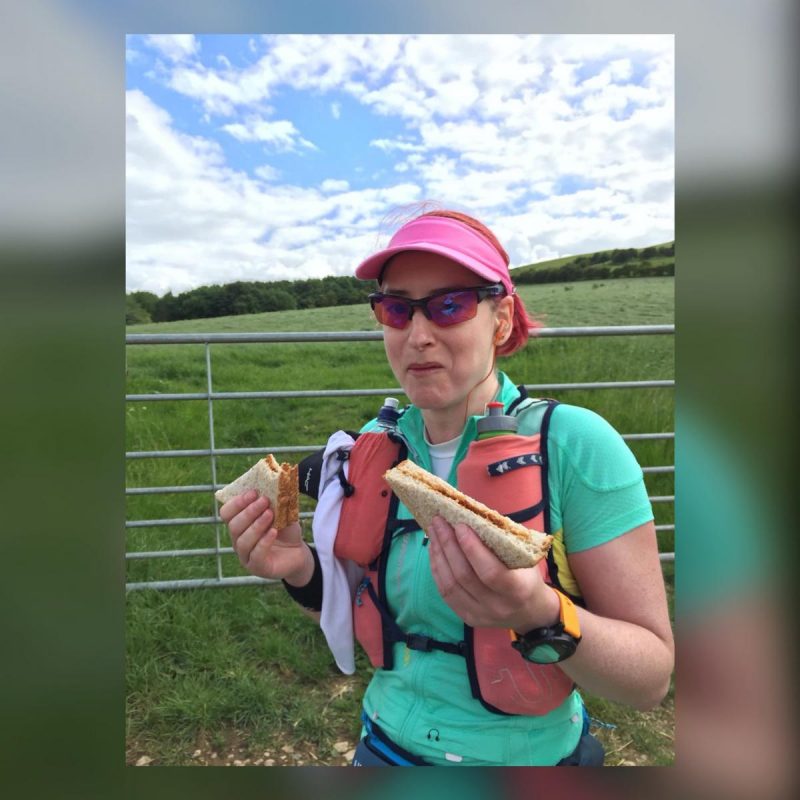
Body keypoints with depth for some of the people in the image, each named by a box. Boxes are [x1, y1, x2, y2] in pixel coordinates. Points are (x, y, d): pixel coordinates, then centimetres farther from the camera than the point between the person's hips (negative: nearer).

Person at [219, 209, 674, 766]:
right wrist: (303, 571, -18)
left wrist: (542, 616, -36)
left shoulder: (575, 444, -23)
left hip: (527, 755, -3)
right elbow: (357, 623, 1)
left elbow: (652, 678, -18)